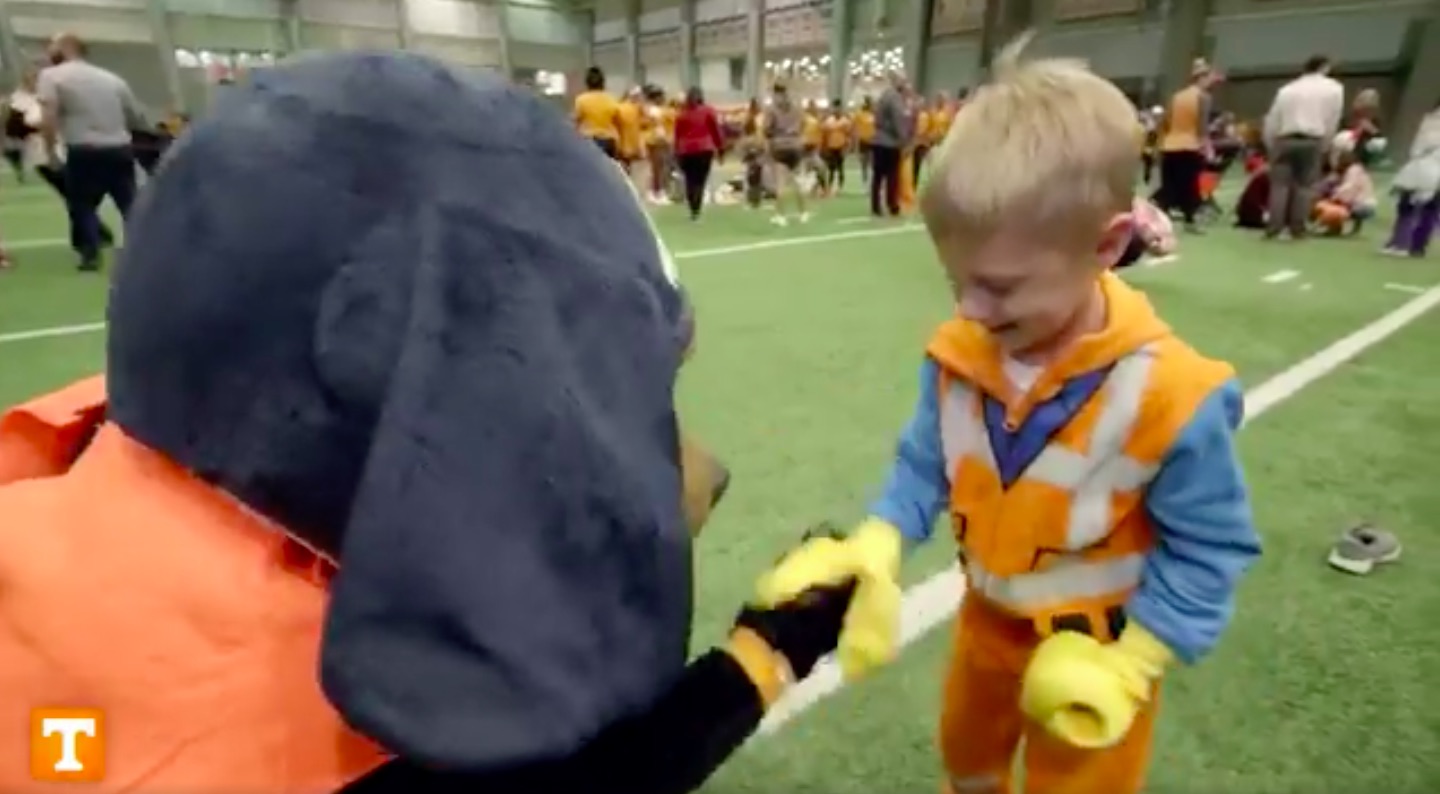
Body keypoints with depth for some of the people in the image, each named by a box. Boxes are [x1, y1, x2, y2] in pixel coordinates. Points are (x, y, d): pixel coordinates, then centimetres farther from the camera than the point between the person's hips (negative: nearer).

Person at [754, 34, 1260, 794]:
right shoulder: (956, 355, -19)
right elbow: (925, 465, -9)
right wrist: (873, 552, -24)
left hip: (1095, 645, -4)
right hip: (989, 614, 4)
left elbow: (1208, 549, -20)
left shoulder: (1171, 396, -32)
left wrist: (1125, 664, -20)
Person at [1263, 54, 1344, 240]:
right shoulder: (1334, 88, 10)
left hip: (1285, 139, 1)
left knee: (1280, 184, 1)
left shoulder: (1287, 89, 13)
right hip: (1312, 140, -1)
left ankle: (1273, 227, -7)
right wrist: (1323, 146, 15)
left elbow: (1272, 120, 9)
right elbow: (1332, 121, 8)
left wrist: (1271, 145, 16)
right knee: (1305, 185, 5)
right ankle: (1298, 228, 3)